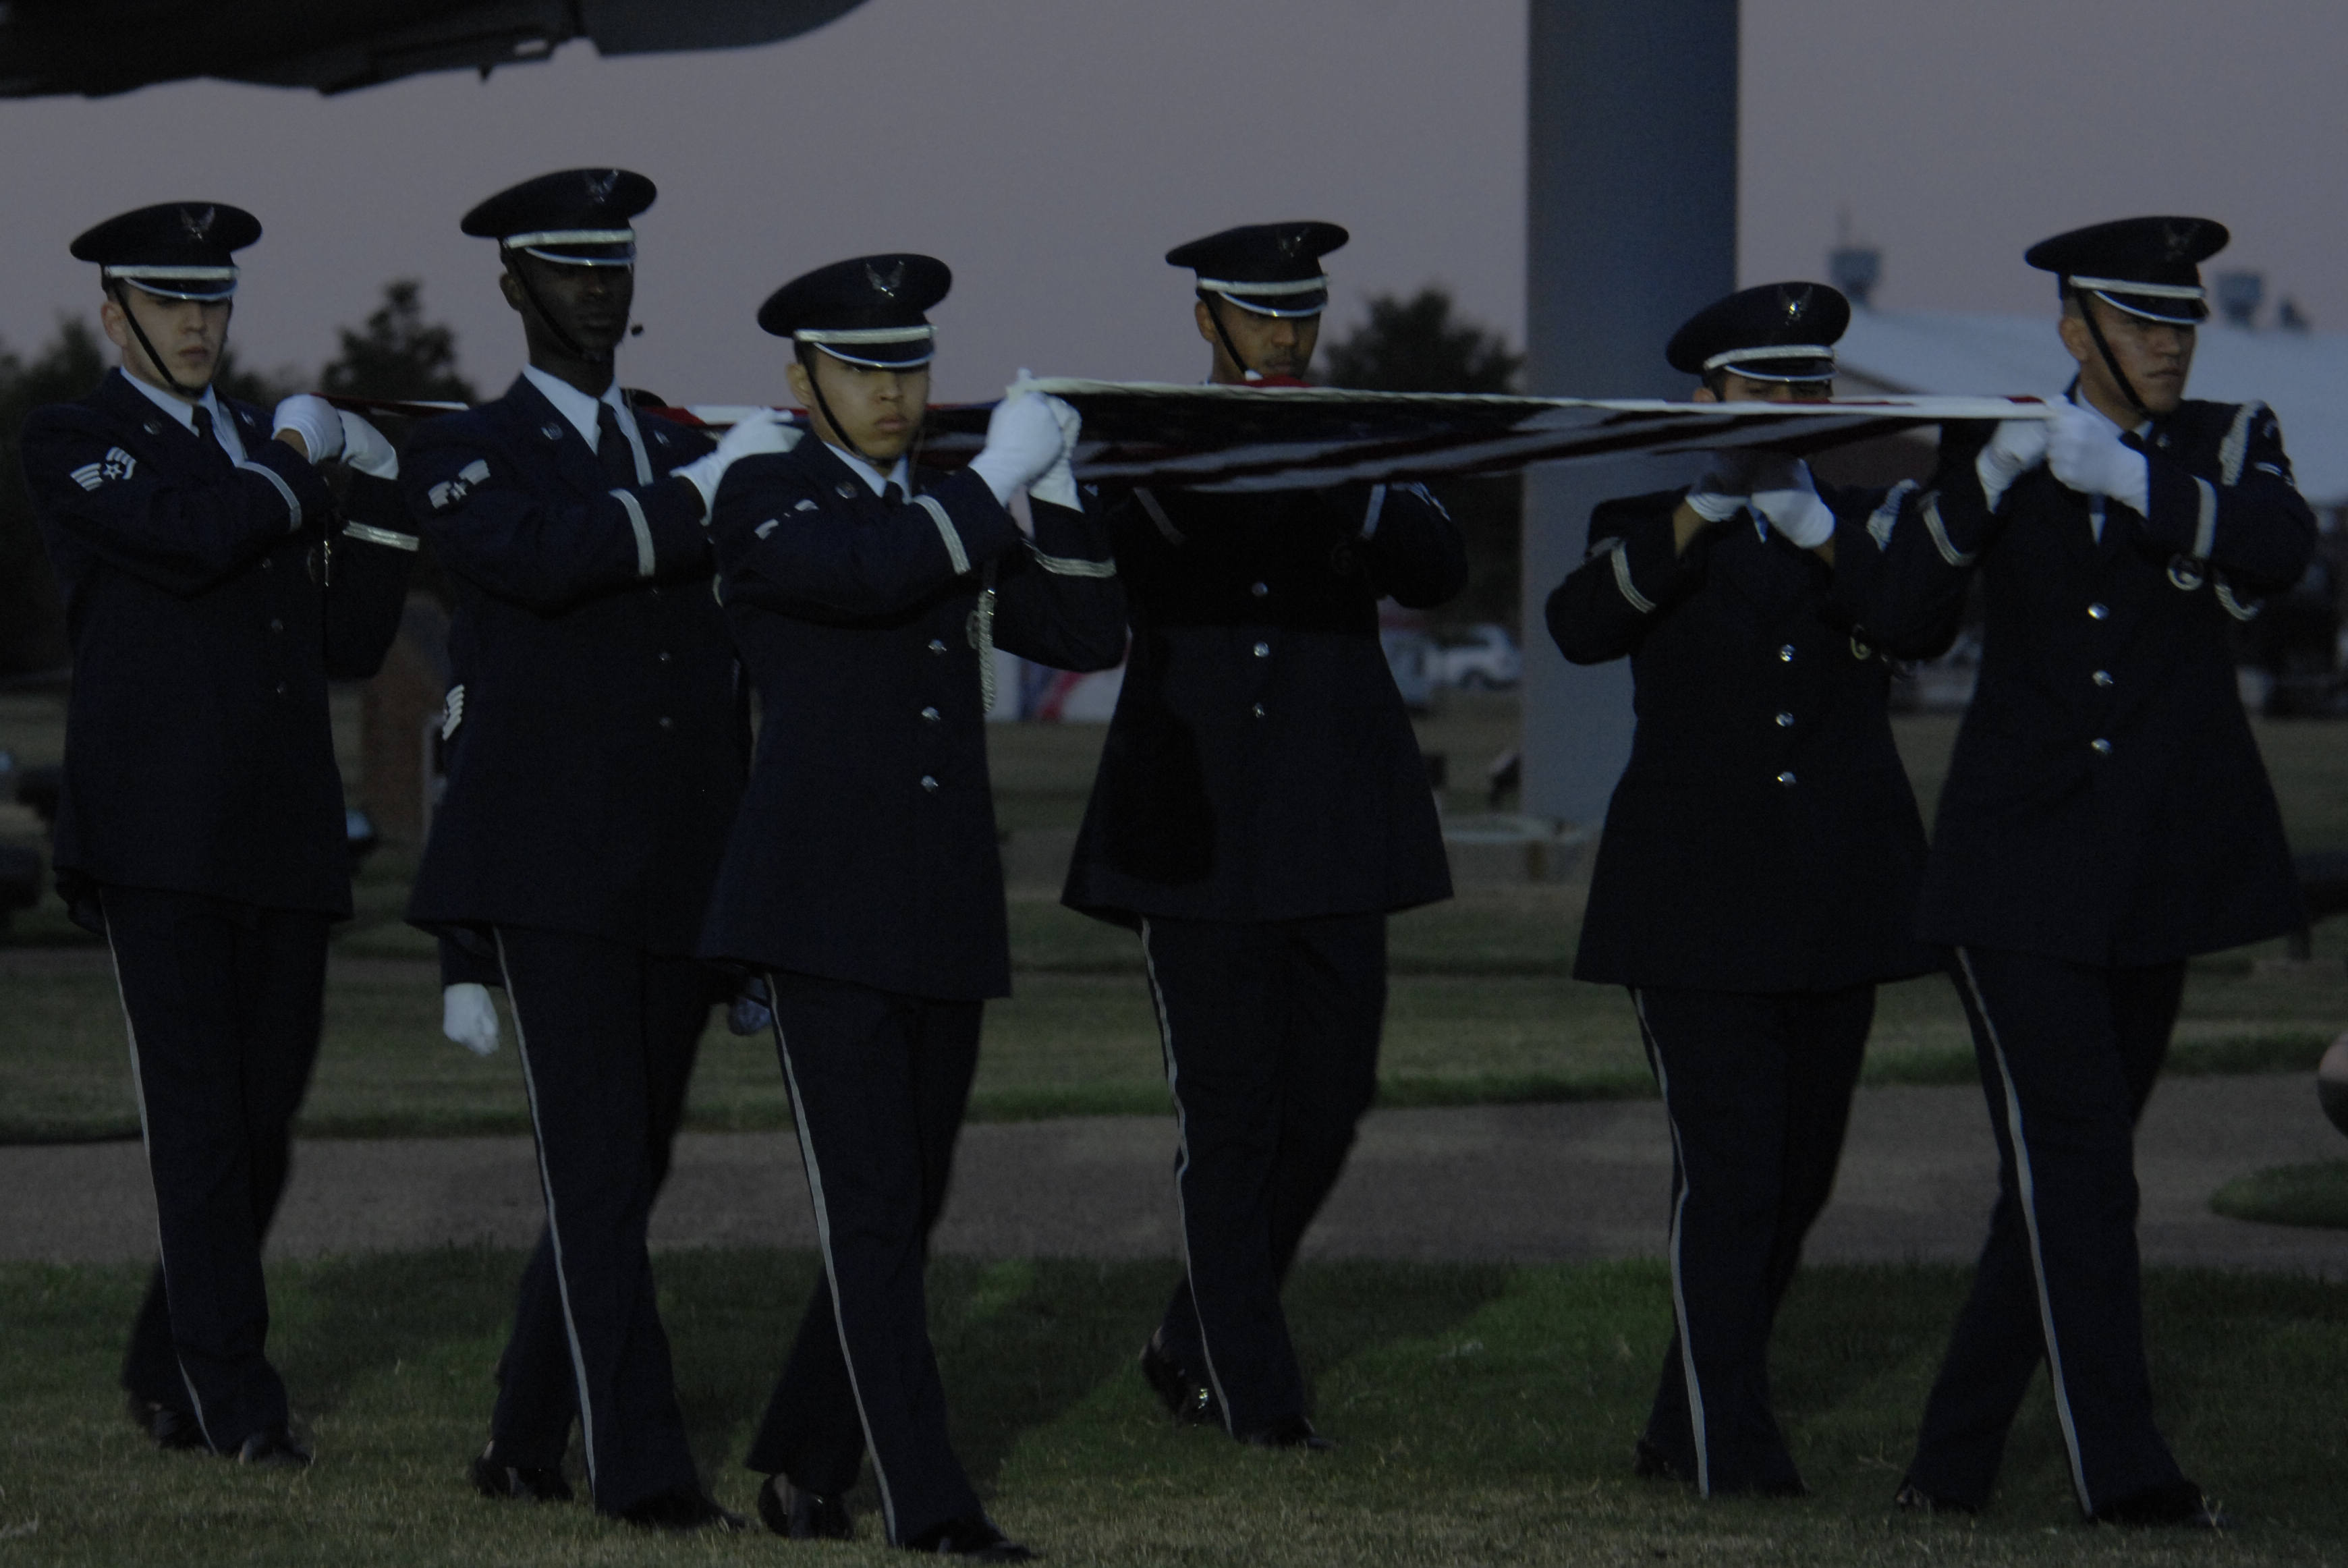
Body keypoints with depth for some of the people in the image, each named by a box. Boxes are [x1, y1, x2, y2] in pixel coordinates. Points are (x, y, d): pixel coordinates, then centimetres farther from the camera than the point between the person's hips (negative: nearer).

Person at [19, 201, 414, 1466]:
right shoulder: (72, 446, 2)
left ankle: (167, 1371, 21)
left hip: (284, 840, 6)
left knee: (264, 1117, 7)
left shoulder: (261, 445, 20)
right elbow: (190, 538, -18)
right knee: (196, 1117, -8)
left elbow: (350, 645, 15)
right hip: (159, 834, -6)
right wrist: (296, 459, -4)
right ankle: (235, 1397, -7)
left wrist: (376, 498, 2)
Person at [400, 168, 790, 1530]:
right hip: (551, 874, -6)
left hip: (682, 881, 6)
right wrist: (700, 491, -20)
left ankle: (526, 1446, 21)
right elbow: (537, 553, -22)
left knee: (623, 1176, 9)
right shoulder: (465, 454, 3)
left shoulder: (680, 453, 20)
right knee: (600, 1175, -10)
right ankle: (642, 1466, -12)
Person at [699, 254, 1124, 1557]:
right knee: (871, 1211, -9)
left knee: (904, 1210, 11)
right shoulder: (763, 500, -2)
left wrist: (1054, 487, -2)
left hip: (945, 914, 6)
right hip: (820, 906, -6)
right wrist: (997, 476, -15)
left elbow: (1089, 637, 8)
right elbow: (871, 572, -22)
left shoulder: (954, 517, 17)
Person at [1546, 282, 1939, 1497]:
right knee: (1726, 1165, -12)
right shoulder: (1649, 524, 5)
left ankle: (1684, 1425, 20)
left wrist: (1814, 527, -25)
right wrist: (1702, 509, -26)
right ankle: (1727, 1444, -13)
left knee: (1800, 1170, 7)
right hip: (1697, 892, -3)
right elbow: (1581, 627, -16)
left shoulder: (1865, 520, 10)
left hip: (1838, 895, 3)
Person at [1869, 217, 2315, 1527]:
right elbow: (1905, 621, -5)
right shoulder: (1998, 450, 4)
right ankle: (2122, 1468, -14)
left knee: (2066, 1163, 8)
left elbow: (2282, 548, -17)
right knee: (2075, 1160, -12)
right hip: (2023, 863, -2)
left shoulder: (2230, 443, 5)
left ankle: (1958, 1456, 18)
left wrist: (2124, 477, -25)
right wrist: (1981, 484, -19)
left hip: (2161, 869, 2)